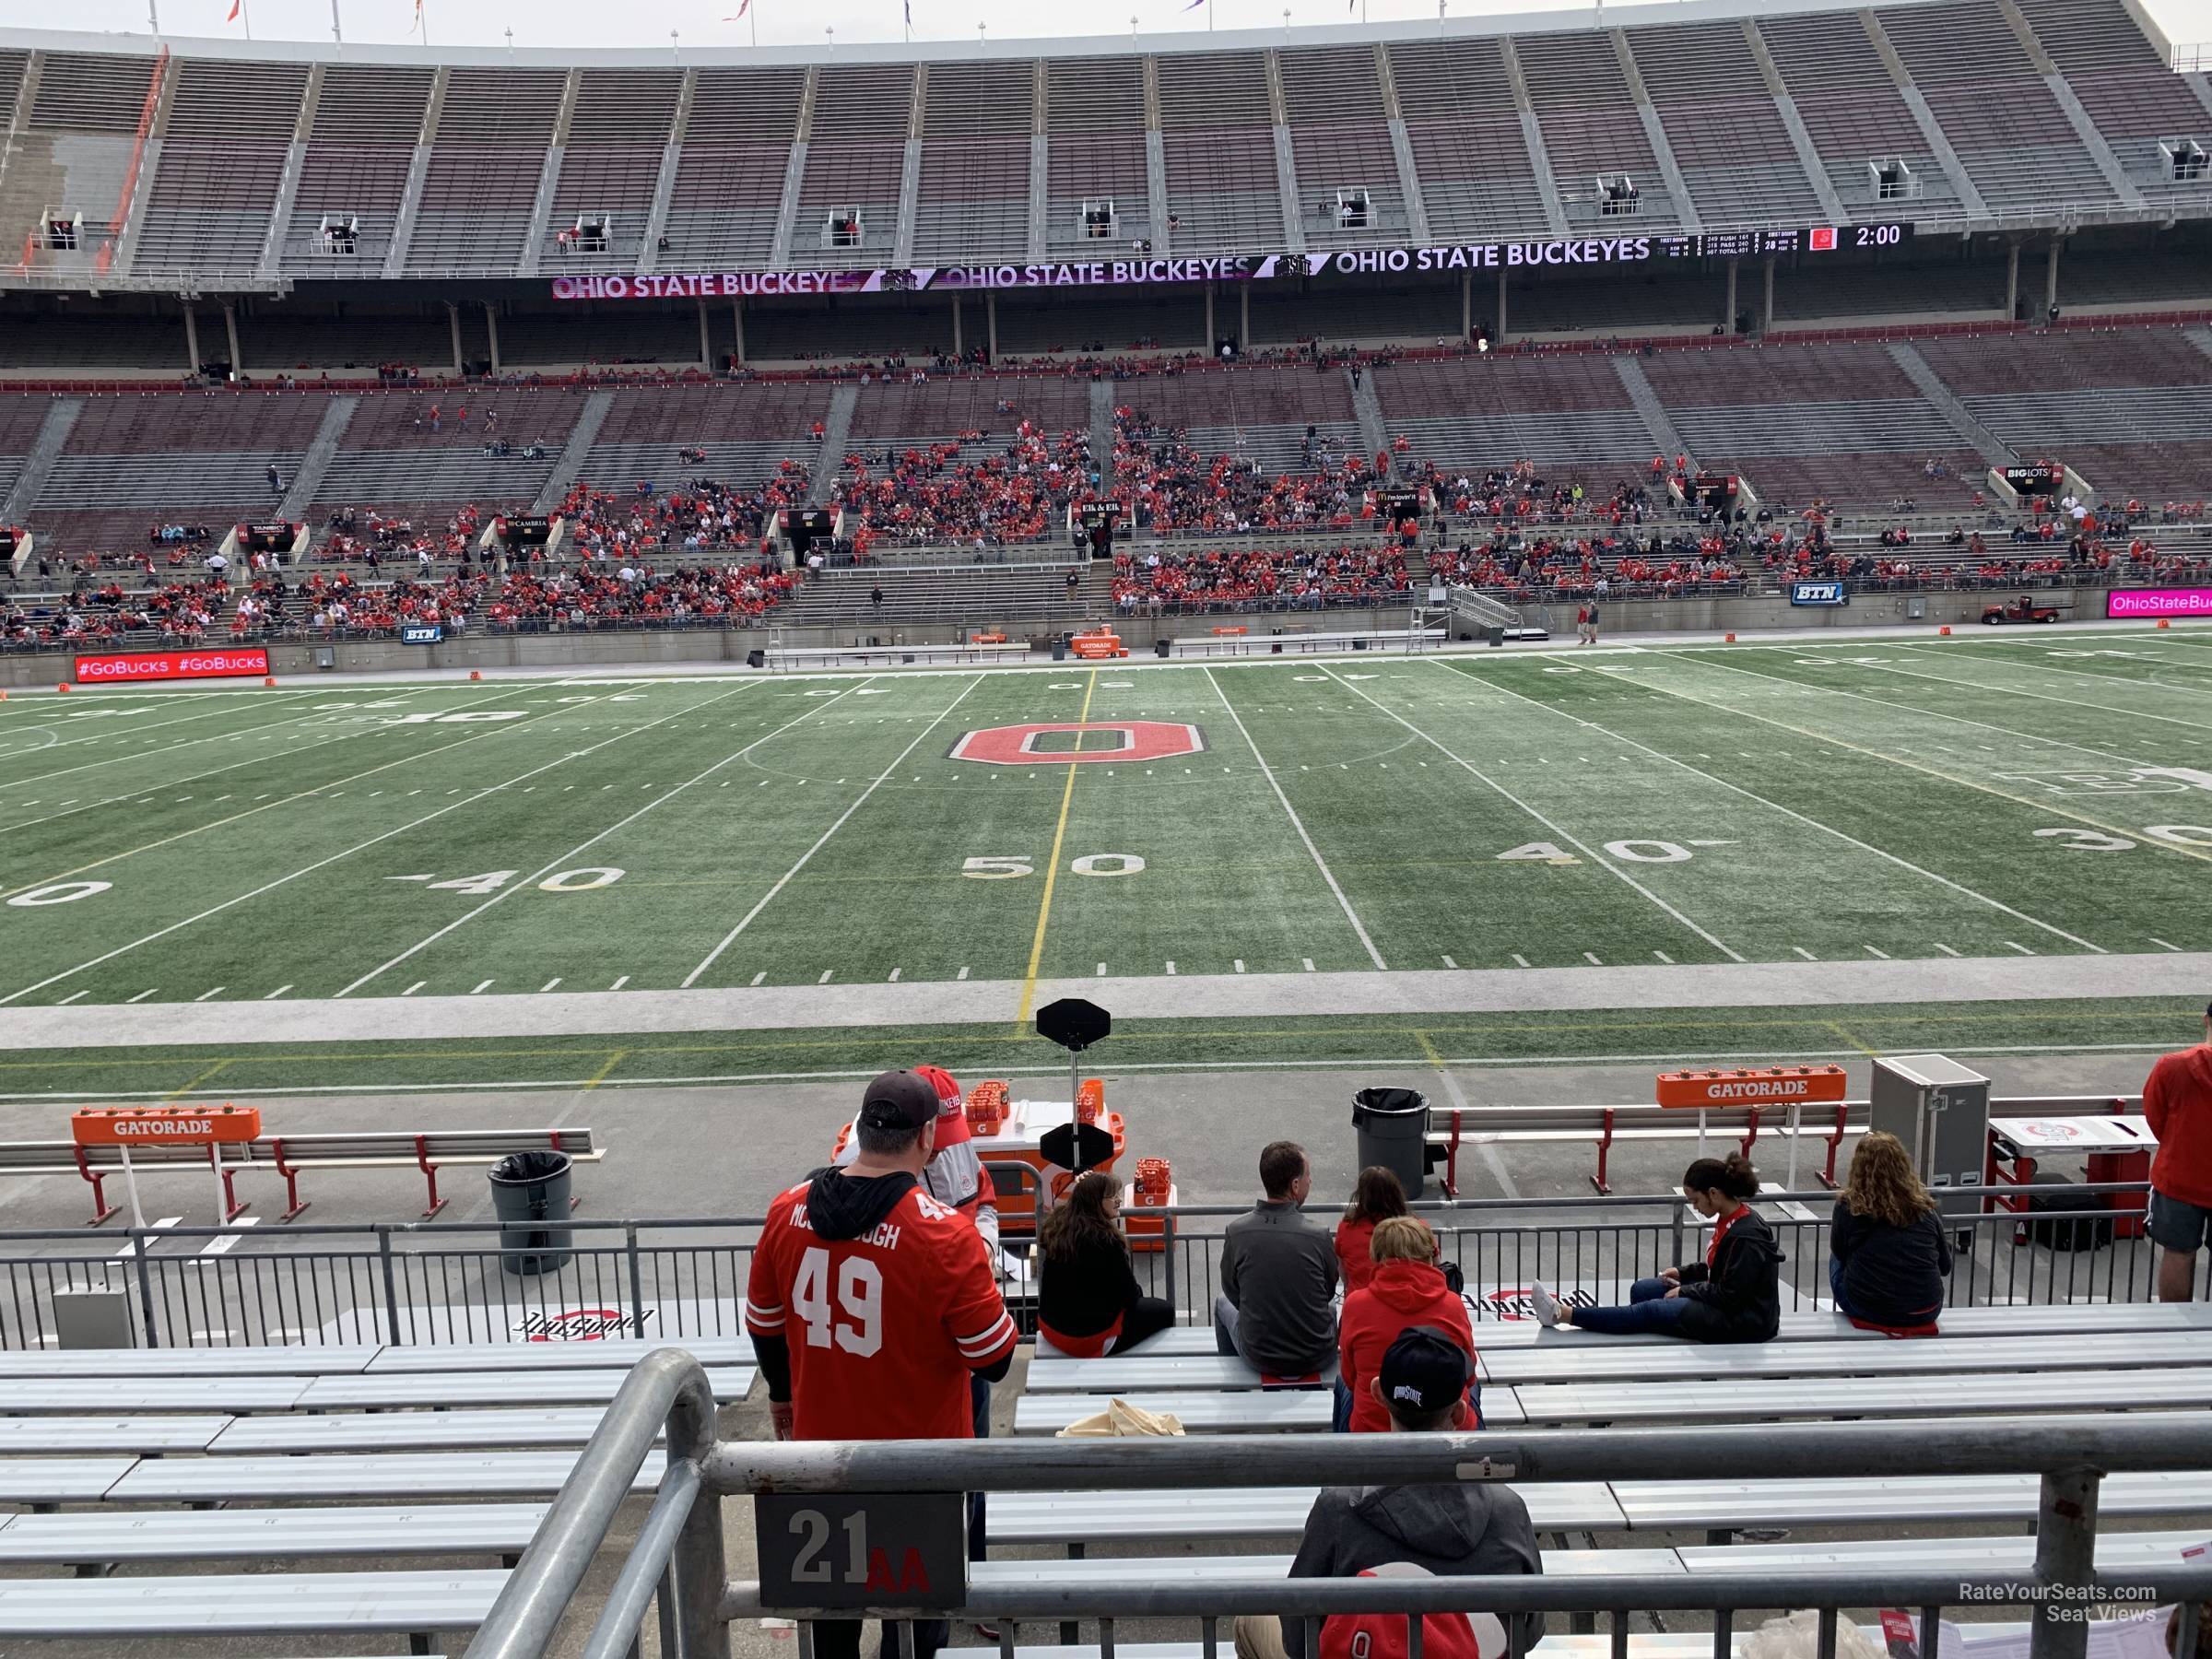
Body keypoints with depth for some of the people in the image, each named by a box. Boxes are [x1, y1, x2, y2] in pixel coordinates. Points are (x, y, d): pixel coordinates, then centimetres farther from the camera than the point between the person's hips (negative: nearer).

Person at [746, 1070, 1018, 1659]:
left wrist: (781, 1392, 22)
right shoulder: (946, 1235, -27)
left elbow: (764, 1325, 4)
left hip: (821, 1442, 4)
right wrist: (981, 1279, -1)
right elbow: (996, 1360, -19)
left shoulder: (788, 1211, -11)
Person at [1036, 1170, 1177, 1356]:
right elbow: (1130, 1295, -15)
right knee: (1164, 1311, 13)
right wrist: (1138, 1291, 9)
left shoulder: (1056, 1226, -4)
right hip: (1089, 1338, -8)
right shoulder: (1106, 1241, -25)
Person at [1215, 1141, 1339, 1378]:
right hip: (1316, 1359, 0)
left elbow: (1233, 1293, 0)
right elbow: (1329, 1293, 1)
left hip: (1258, 1358, 0)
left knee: (1222, 1302, 31)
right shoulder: (1318, 1237, -18)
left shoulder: (1235, 1232, -16)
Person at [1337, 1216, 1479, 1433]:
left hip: (1373, 1430, 0)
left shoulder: (1355, 1304, -12)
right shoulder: (1452, 1304, -11)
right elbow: (1467, 1375, 4)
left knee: (1343, 1384, 34)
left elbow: (1350, 1377, 2)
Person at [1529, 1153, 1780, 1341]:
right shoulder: (1730, 1220, 5)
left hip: (1745, 1322, -10)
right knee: (1641, 1290, 5)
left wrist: (1685, 1291, -12)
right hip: (1726, 1303, 10)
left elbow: (1729, 1294, -23)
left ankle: (1566, 1315, -15)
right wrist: (1683, 1272, 6)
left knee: (1652, 1310, -17)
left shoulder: (1746, 1236, -25)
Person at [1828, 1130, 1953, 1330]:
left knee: (1837, 1260, 27)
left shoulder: (1848, 1207, -9)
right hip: (1925, 1313, 2)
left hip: (1867, 1311, -2)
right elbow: (1945, 1268, 9)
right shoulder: (1925, 1208, -3)